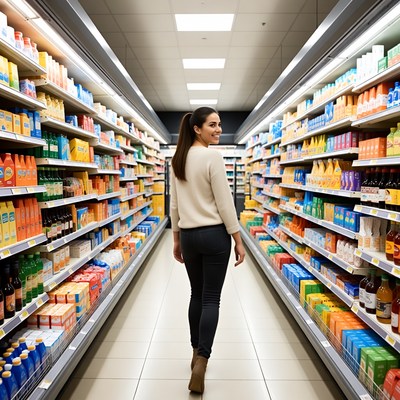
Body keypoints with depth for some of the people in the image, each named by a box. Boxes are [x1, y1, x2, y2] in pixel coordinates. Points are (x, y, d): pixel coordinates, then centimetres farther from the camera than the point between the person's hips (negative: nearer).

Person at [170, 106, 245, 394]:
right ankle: (201, 361, 3)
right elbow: (225, 203, -14)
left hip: (188, 236, 6)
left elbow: (175, 205, 10)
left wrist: (177, 239, 17)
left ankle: (196, 353, 30)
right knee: (211, 298, 3)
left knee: (197, 294, 18)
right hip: (214, 235, -6)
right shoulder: (213, 156, -13)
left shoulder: (178, 159, 7)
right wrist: (238, 241, -6)